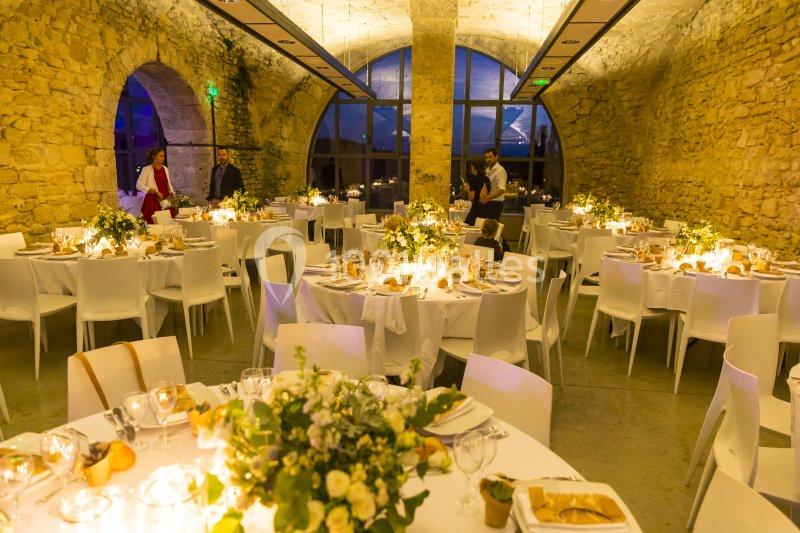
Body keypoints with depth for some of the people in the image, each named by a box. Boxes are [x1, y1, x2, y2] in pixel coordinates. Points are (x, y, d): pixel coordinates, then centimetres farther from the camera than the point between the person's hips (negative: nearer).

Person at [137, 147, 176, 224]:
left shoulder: (165, 169, 14)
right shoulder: (147, 169, -3)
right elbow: (139, 185, -10)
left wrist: (172, 193, 4)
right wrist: (156, 192, -15)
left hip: (166, 201, 5)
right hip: (153, 201, -5)